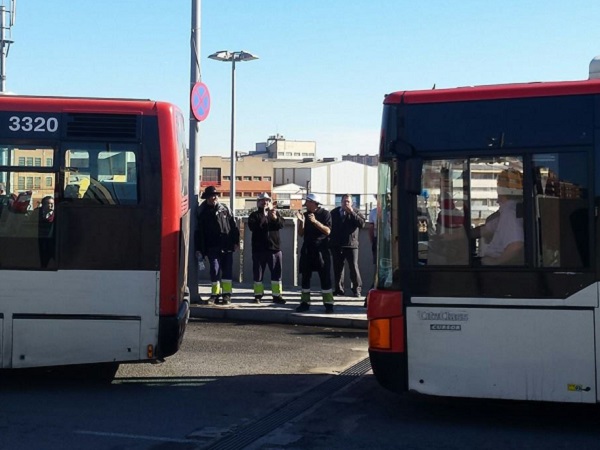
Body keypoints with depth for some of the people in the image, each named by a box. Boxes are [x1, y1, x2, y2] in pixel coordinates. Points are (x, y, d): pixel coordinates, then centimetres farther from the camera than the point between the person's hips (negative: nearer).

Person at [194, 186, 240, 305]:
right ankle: (215, 294, 4)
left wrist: (236, 241, 2)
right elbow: (198, 232, 5)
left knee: (227, 270, 1)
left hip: (227, 246, 1)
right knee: (215, 269, -5)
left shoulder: (225, 209, 10)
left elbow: (233, 226, 10)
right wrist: (198, 249, 0)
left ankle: (227, 294, 7)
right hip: (212, 247, -1)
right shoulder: (201, 212, 6)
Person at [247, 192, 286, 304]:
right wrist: (263, 218, -27)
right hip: (259, 248, -2)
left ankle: (277, 295, 6)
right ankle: (258, 295, 13)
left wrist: (275, 218, -29)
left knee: (276, 273, 1)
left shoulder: (275, 213, 9)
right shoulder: (254, 215, 3)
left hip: (274, 247, 2)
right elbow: (252, 227, -16)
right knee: (258, 273, 3)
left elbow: (281, 224, -8)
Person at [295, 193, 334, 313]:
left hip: (321, 250, -5)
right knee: (305, 276, 5)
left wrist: (315, 221, -22)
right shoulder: (305, 214, 10)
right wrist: (301, 221, -9)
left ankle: (328, 304, -3)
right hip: (307, 249, 5)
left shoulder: (325, 214, -2)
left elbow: (327, 231, -13)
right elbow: (301, 233, 8)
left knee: (325, 277, -5)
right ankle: (305, 302, 11)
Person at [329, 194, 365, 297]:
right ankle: (339, 289, 15)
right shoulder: (334, 213, 10)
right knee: (337, 268, 7)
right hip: (336, 245, 3)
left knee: (354, 267, -7)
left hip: (351, 245, -3)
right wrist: (330, 241, 7)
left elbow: (362, 224, -14)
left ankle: (357, 289, -1)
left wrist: (352, 213, -18)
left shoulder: (356, 212, 2)